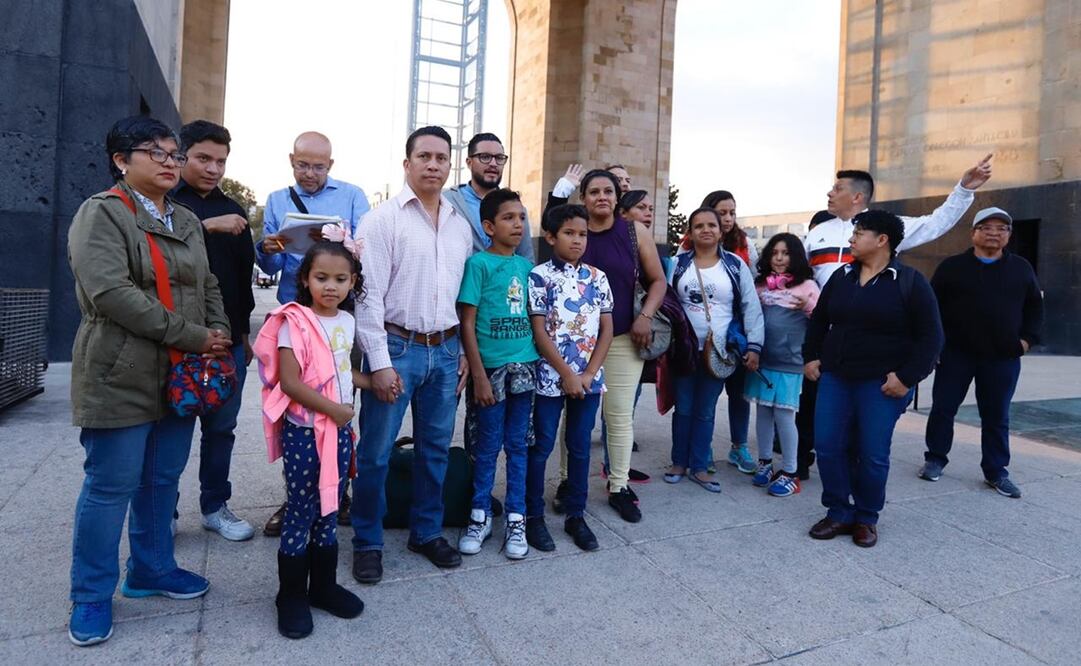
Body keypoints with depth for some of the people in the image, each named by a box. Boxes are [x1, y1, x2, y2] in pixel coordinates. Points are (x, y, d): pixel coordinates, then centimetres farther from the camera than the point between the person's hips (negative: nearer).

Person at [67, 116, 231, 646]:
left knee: (163, 480, 15)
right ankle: (91, 596, 21)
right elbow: (110, 293, -20)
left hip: (181, 376, 7)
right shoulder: (101, 212, -7)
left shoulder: (187, 222, 15)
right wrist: (193, 337, -19)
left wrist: (221, 337, 0)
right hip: (122, 377, -6)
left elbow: (208, 287, 19)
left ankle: (151, 571, 32)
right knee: (111, 487, 3)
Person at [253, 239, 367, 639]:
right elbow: (289, 382, -19)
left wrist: (372, 382, 10)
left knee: (329, 511, 15)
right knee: (301, 513, 4)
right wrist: (334, 408, -18)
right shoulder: (295, 322, -13)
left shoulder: (346, 322, 7)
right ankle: (291, 596, 22)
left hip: (339, 431, 6)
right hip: (303, 431, -6)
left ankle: (324, 586, 31)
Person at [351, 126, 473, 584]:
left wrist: (464, 352, 11)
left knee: (436, 447, 13)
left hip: (445, 350, 5)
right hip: (397, 348, -4)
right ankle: (367, 542, 21)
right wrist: (380, 362, -13)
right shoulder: (383, 219, -4)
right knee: (376, 452, 3)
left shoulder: (461, 225, 11)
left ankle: (427, 532, 30)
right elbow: (369, 296, -9)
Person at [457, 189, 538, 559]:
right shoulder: (479, 263, -6)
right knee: (487, 446, 8)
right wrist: (479, 375, -12)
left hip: (524, 367, 4)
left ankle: (516, 519, 24)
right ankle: (480, 516, 25)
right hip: (492, 367, -4)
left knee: (517, 445, 12)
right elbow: (467, 323, -8)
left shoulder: (526, 266, 8)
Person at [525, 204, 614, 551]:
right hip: (551, 375, -4)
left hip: (589, 377, 4)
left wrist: (588, 373, -5)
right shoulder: (540, 276, -6)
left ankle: (576, 515, 25)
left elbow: (607, 330, 5)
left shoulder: (597, 277, 6)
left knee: (580, 447, 12)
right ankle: (534, 516, 20)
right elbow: (539, 332, -10)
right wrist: (567, 374, -12)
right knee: (541, 447, 6)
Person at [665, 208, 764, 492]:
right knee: (683, 408, 10)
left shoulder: (736, 265, 2)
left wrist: (754, 345, -6)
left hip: (719, 352, 0)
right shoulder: (678, 264, 3)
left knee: (705, 411, 9)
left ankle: (699, 467, 21)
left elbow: (751, 307, 1)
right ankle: (679, 462, 25)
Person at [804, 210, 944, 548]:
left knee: (872, 454, 2)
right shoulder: (841, 277, 9)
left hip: (882, 383, -4)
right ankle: (839, 513, 17)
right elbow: (819, 320, 19)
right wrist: (810, 356, 9)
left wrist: (907, 377, -13)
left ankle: (866, 518, 21)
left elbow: (930, 336, -6)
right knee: (828, 446, 2)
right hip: (835, 378, 5)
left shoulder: (910, 281, -5)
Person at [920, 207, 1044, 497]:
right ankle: (935, 459, 18)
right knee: (943, 408, 3)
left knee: (996, 417, 8)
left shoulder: (1021, 268, 8)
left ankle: (996, 471, 18)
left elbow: (1035, 306, 15)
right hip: (956, 353, -2)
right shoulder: (952, 266, 0)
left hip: (1003, 358, 2)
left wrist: (1028, 338, 4)